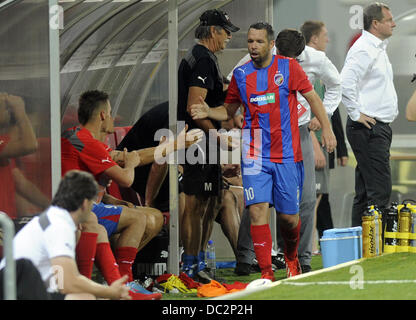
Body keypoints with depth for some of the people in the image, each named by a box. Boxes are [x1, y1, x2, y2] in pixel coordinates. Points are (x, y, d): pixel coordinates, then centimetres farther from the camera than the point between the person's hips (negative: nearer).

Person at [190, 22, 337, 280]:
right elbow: (229, 110, 17)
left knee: (288, 215, 5)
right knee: (258, 210, -13)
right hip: (255, 154, 1)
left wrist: (326, 128, -3)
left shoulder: (288, 67, -1)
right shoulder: (241, 74, 6)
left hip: (287, 154, -1)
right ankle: (266, 273, -10)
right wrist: (208, 112, -2)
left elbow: (312, 97, 5)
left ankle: (291, 258, 35)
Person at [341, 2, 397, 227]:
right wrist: (356, 114, -20)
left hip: (379, 127, 11)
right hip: (368, 127, -11)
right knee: (380, 190, -14)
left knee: (364, 191, 11)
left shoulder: (378, 48, 19)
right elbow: (345, 82, -27)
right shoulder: (364, 50, -14)